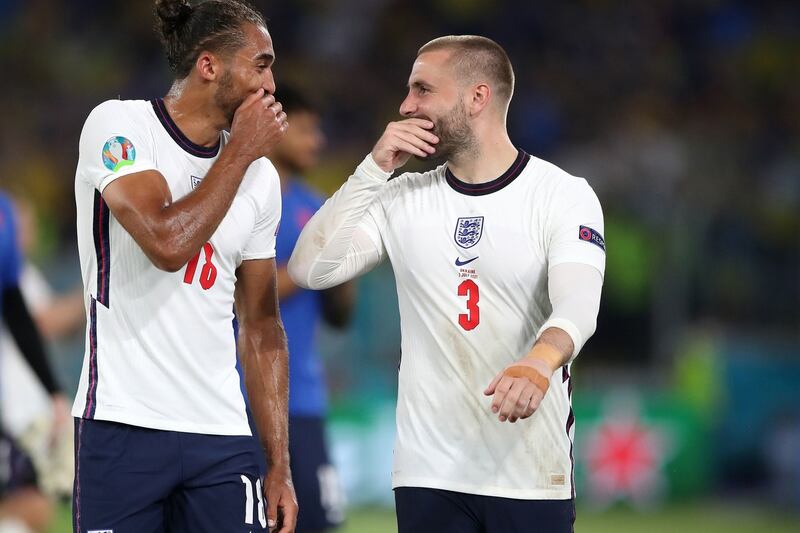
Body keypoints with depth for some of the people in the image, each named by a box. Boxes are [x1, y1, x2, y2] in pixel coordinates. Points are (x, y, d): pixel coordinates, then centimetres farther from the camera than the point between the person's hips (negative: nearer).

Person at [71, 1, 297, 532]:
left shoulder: (261, 175, 11)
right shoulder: (119, 125, -5)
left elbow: (262, 328, 13)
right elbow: (168, 243, -21)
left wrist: (281, 467, 8)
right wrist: (241, 151, -9)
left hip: (222, 438, 5)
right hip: (124, 428, -5)